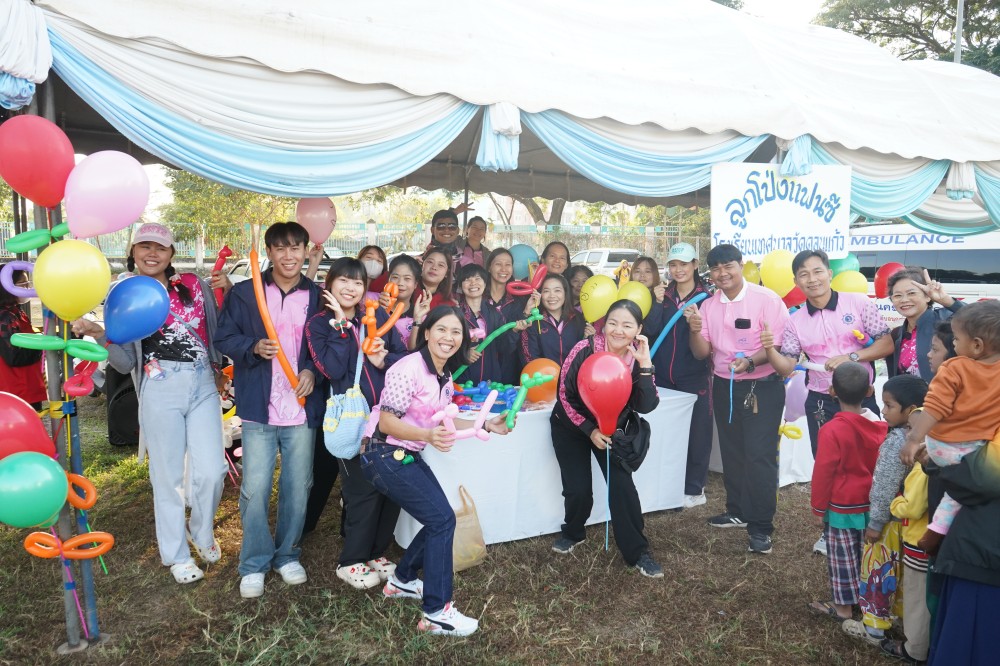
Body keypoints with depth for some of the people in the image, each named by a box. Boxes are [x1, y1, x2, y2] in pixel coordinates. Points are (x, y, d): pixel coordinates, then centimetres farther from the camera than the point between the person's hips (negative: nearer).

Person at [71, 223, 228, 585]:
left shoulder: (193, 284, 7)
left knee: (211, 471, 0)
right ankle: (176, 554, 25)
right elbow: (126, 362, 0)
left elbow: (217, 332, 9)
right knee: (168, 475, 6)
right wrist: (100, 334, -16)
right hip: (159, 389, -1)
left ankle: (201, 531, 30)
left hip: (203, 385, 2)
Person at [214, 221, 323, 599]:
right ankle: (254, 564, 19)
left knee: (297, 488, 10)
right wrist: (254, 347, -15)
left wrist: (313, 370, -9)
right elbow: (224, 339, 3)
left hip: (302, 408, 1)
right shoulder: (244, 293, 2)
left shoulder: (318, 296, 5)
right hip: (259, 409, -1)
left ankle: (287, 555, 29)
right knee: (255, 490, 1)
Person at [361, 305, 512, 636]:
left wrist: (486, 424, 7)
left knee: (439, 520, 10)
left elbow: (440, 421, 15)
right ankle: (436, 613, -2)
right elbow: (386, 422, -22)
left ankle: (402, 580, 31)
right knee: (442, 519, -11)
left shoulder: (445, 377, 7)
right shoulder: (409, 368, -20)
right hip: (384, 456, -9)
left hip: (409, 456, 9)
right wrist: (428, 436, -35)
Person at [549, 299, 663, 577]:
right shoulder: (585, 350, -24)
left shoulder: (637, 358, -15)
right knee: (578, 490, -6)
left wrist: (645, 364, -33)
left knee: (623, 486, -11)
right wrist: (589, 430, -18)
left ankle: (637, 552, 7)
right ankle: (573, 532, 27)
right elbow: (565, 394, -15)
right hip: (571, 426, -2)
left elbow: (646, 406, -25)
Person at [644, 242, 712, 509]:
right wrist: (658, 302, -12)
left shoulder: (704, 298, -1)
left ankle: (693, 489, 16)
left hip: (693, 377, -3)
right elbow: (650, 330, -2)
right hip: (663, 376, 3)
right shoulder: (663, 294, 9)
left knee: (695, 432, 2)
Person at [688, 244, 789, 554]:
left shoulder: (765, 298, -11)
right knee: (732, 454, 16)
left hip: (761, 387, -6)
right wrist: (695, 329, -17)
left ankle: (761, 527, 5)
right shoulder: (708, 305, 5)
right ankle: (738, 512, 32)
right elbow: (701, 353, 3)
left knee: (759, 456, -6)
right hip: (724, 387, 6)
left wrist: (751, 362, -31)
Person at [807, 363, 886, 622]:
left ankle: (844, 605, 17)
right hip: (872, 504, 6)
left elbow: (823, 473, -15)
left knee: (843, 557, 7)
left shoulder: (832, 431, -21)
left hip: (842, 507, -6)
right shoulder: (880, 425, -5)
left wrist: (819, 508, -5)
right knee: (866, 554, 18)